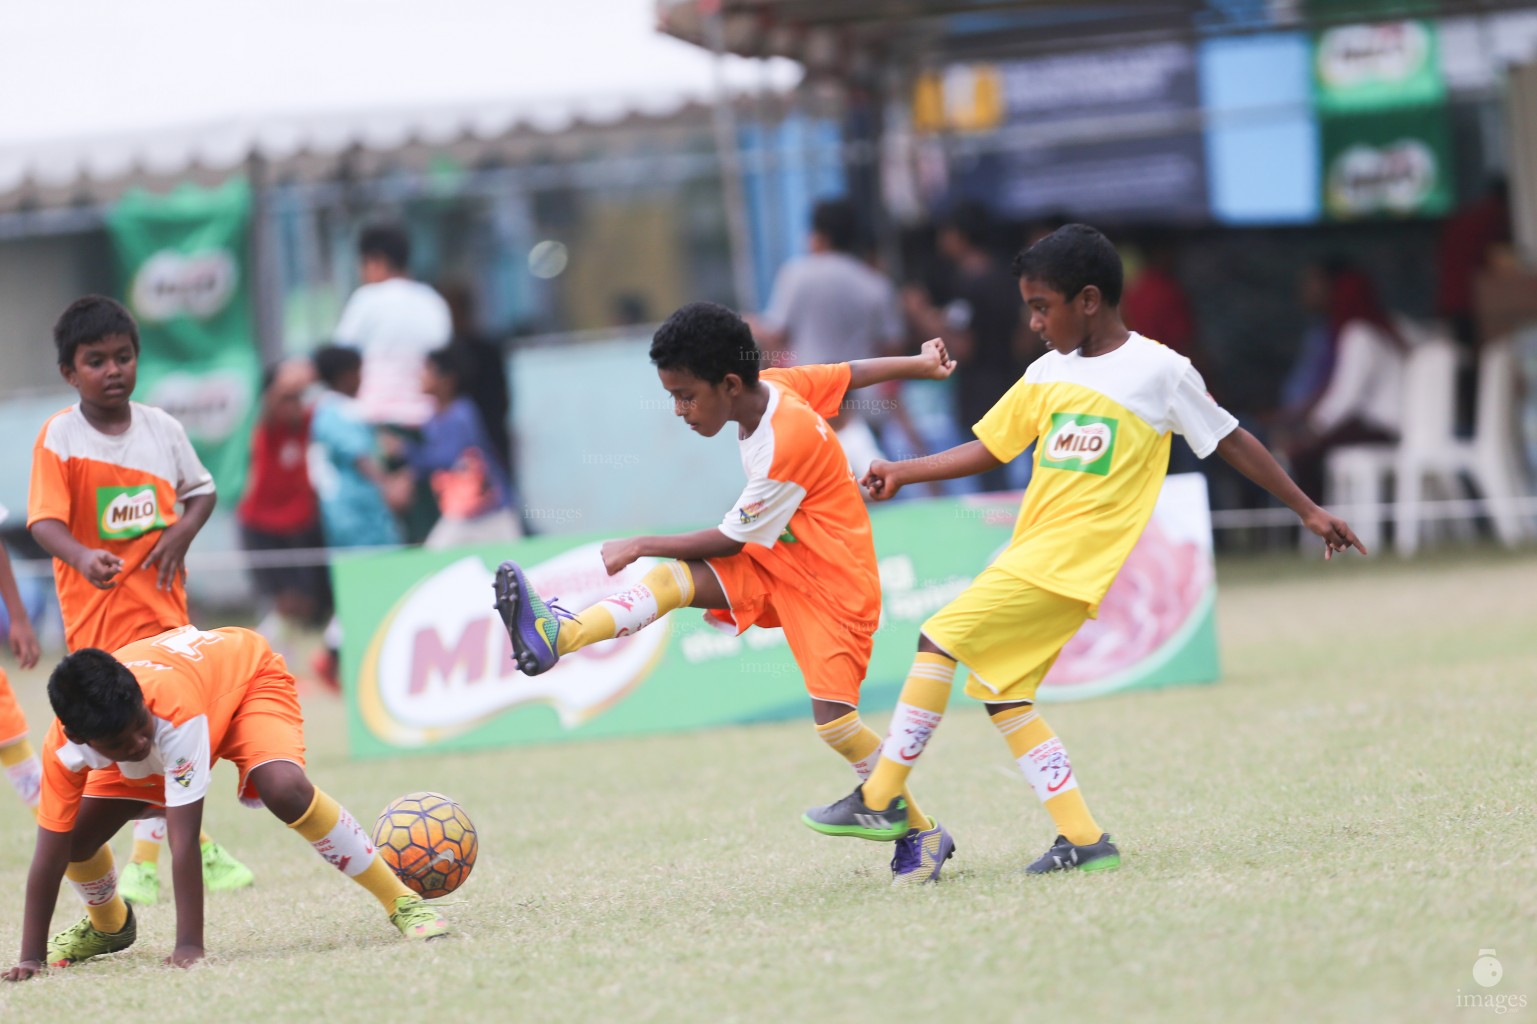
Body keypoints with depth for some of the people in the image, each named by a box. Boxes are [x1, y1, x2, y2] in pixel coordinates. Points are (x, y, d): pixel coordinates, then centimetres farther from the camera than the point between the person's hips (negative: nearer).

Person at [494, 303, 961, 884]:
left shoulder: (784, 447, -30)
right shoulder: (773, 385, -6)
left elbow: (730, 541, -19)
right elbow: (851, 373, 12)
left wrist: (641, 547, -9)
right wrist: (919, 365, 30)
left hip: (832, 581, -8)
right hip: (778, 565, 8)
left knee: (834, 718, -18)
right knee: (675, 579, -15)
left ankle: (922, 833, -1)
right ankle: (557, 637, -32)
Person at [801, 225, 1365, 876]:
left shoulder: (1158, 371, -4)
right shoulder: (1048, 375, 13)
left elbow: (1231, 442, 4)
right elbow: (990, 449, 20)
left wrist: (1308, 511, 8)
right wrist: (903, 473, 10)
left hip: (1072, 561, -8)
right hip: (1031, 554, 8)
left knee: (940, 640, -16)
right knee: (1001, 695, 4)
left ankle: (881, 801, -12)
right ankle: (1084, 839, 6)